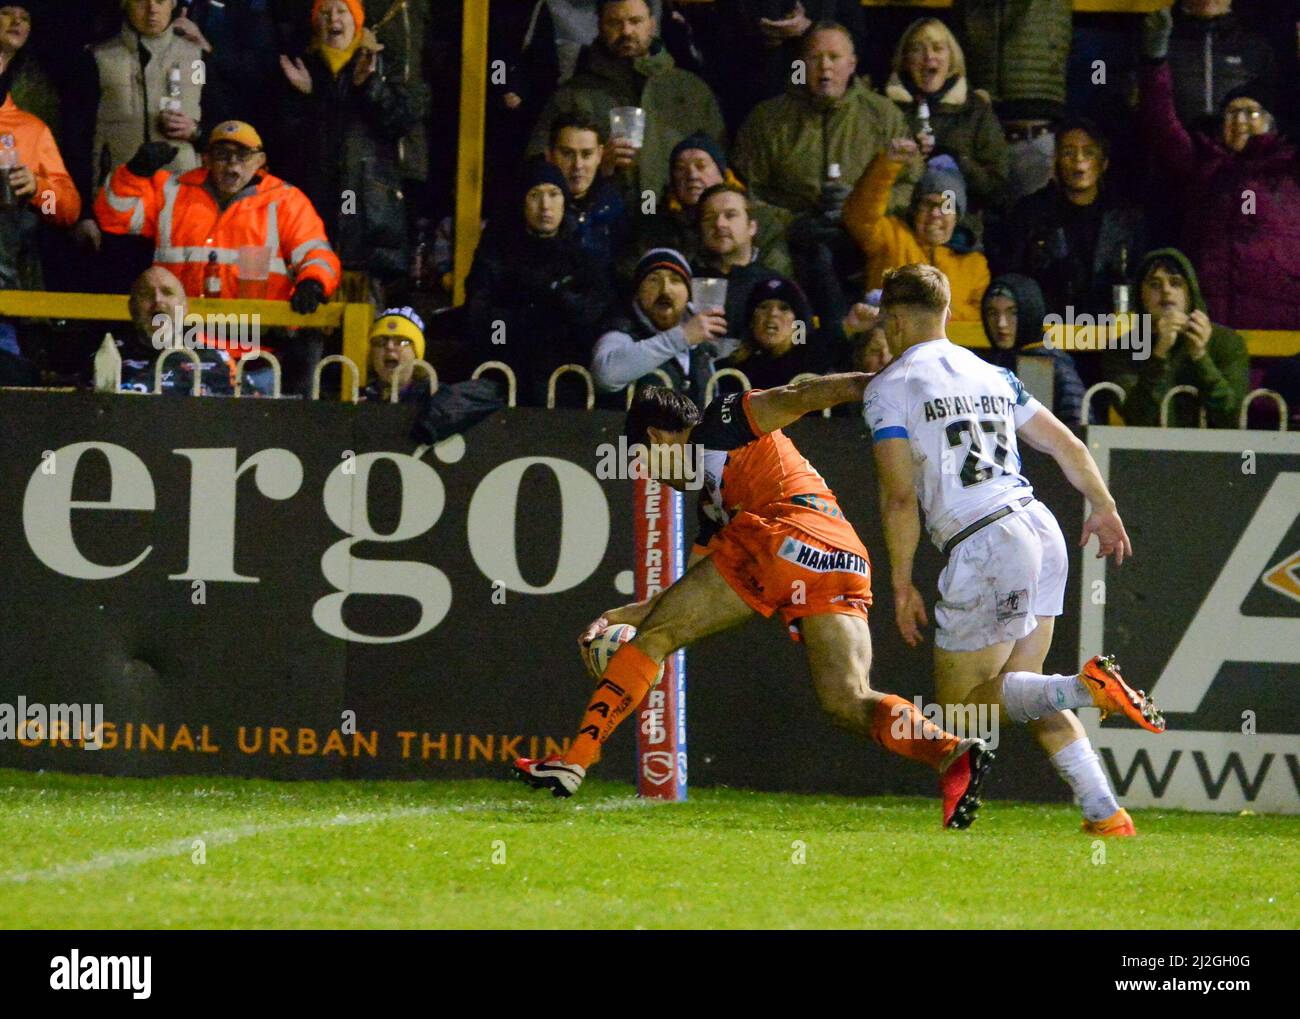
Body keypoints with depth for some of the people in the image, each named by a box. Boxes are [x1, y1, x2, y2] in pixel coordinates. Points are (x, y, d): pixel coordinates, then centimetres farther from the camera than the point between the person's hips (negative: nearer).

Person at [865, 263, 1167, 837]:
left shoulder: (888, 388, -1)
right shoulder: (991, 375, 18)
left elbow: (900, 497, -9)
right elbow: (1065, 445, 23)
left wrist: (901, 585, -3)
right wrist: (1103, 508, 38)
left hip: (984, 546, -7)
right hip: (1041, 527, 7)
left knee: (963, 701, 2)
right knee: (1018, 687, 16)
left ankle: (1086, 686, -24)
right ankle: (1104, 813, 2)